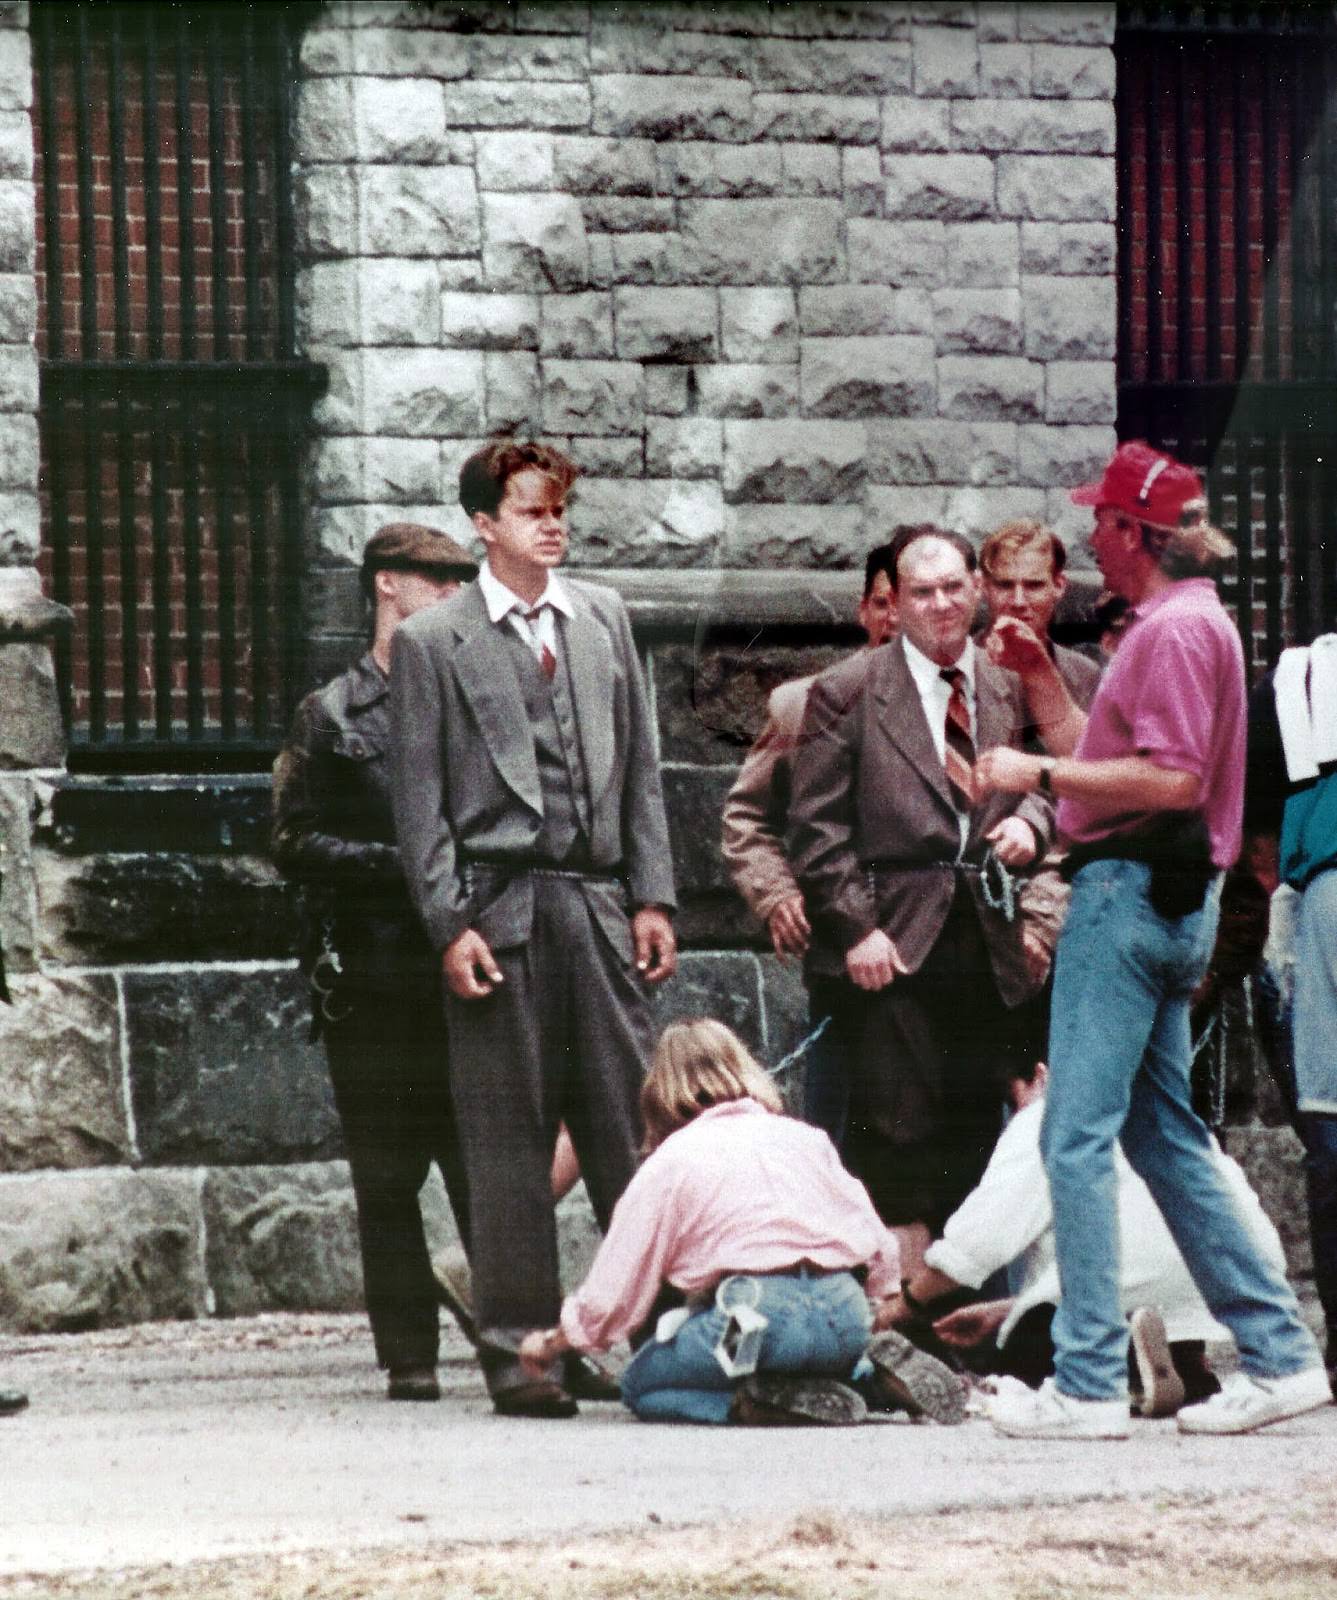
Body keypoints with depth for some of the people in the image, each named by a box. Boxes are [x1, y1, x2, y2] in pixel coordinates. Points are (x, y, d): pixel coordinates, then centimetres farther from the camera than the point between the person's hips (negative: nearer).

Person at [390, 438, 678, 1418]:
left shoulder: (603, 619, 14)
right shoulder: (432, 642, 3)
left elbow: (640, 769, 14)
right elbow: (421, 798, 1)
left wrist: (652, 897, 7)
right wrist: (450, 924, -8)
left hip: (598, 898, 3)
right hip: (498, 906, -3)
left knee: (631, 1121, 0)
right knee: (509, 1136, 0)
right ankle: (518, 1350, 4)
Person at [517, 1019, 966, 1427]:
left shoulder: (670, 1162, 8)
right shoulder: (806, 1137, 20)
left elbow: (609, 1298, 9)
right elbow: (881, 1254, 15)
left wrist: (549, 1344, 27)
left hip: (763, 1318, -6)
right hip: (848, 1320, 6)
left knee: (640, 1384, 14)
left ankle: (765, 1401, -13)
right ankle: (877, 1370, 4)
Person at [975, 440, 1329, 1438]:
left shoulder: (1179, 627, -13)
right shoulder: (1166, 624, 21)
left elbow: (1172, 779, -22)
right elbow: (1096, 755, 23)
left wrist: (1041, 775, -17)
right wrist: (1037, 669, 19)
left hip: (1134, 893, -11)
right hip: (1168, 901, 11)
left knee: (1077, 1135, -11)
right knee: (1162, 1135, 13)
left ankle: (1091, 1384, -13)